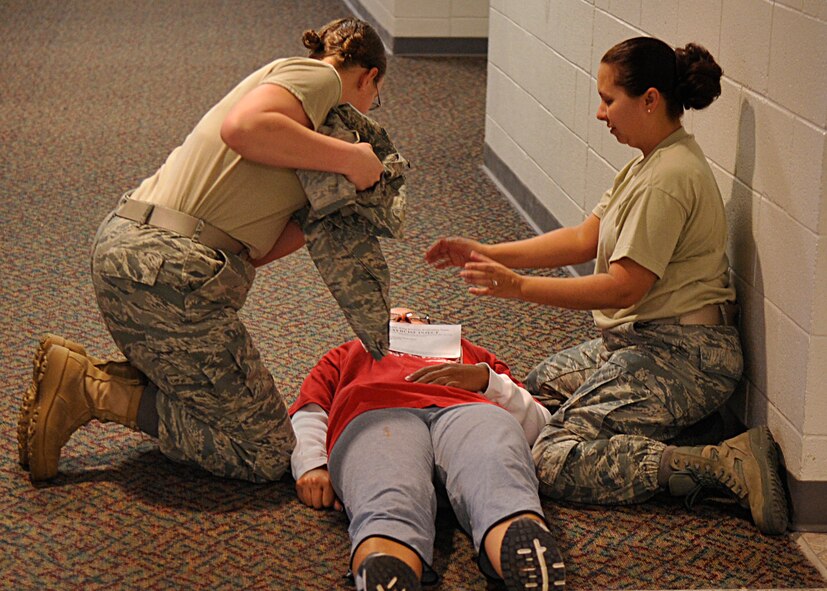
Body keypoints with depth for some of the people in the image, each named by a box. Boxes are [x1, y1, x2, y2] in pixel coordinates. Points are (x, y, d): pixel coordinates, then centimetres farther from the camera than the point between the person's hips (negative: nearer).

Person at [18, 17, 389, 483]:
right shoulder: (319, 77, 1)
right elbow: (244, 128, -24)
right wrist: (349, 157, -15)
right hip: (170, 274, -10)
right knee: (267, 456, -3)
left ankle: (80, 373, 10)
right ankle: (92, 389, -6)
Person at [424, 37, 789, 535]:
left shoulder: (667, 180, -20)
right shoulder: (654, 161, 13)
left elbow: (624, 287, -21)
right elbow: (585, 239, 13)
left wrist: (519, 287, -19)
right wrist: (488, 254, 7)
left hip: (679, 358, -11)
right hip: (643, 342, 11)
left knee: (555, 461, -19)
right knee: (537, 388, 19)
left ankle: (725, 464, -21)